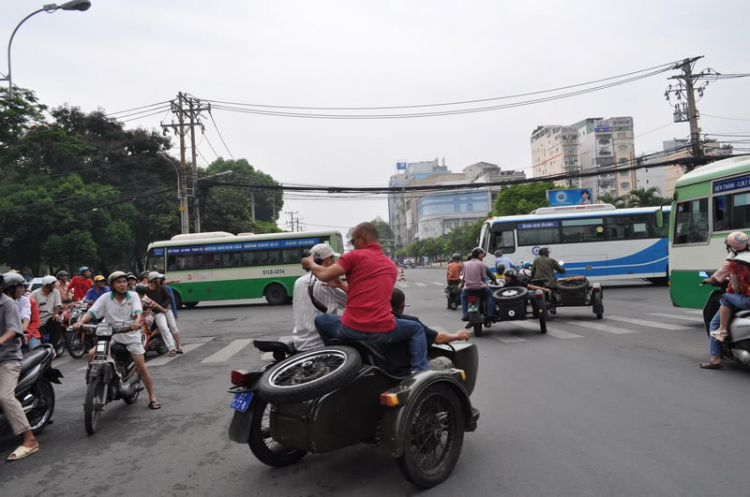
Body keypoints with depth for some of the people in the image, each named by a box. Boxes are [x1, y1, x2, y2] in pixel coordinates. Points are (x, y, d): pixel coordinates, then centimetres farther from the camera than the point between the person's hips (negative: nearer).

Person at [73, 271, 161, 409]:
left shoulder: (133, 296, -2)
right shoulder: (106, 298, 1)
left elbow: (138, 311, -17)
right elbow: (91, 312, -8)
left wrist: (137, 321, -40)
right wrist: (81, 321, -29)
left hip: (131, 336, -2)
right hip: (111, 336, 2)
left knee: (141, 366, -7)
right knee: (92, 354, -18)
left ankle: (152, 397, 2)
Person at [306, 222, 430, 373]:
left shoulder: (355, 256, 0)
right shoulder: (391, 265, 18)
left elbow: (324, 275, -7)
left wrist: (310, 263, 15)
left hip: (351, 329, -2)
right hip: (383, 332, 3)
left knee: (319, 319, 27)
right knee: (417, 329, 29)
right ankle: (420, 370, 7)